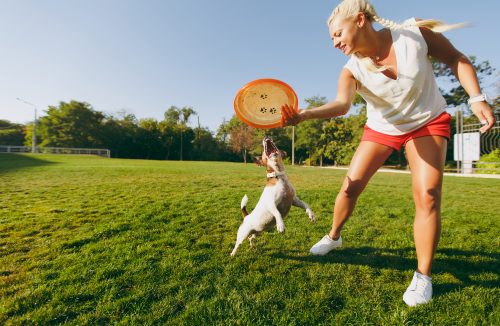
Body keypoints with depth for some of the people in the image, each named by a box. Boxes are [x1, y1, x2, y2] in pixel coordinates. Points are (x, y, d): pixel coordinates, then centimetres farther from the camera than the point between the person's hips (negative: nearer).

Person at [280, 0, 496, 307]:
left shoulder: (416, 33, -18)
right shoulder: (352, 69, -18)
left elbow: (457, 59, -6)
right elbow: (342, 104, -37)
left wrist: (477, 98, -18)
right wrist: (303, 114, -55)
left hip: (428, 123, -1)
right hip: (381, 128, 1)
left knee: (427, 194, -16)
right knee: (350, 186, -5)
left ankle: (423, 276, 1)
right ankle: (333, 237, 22)